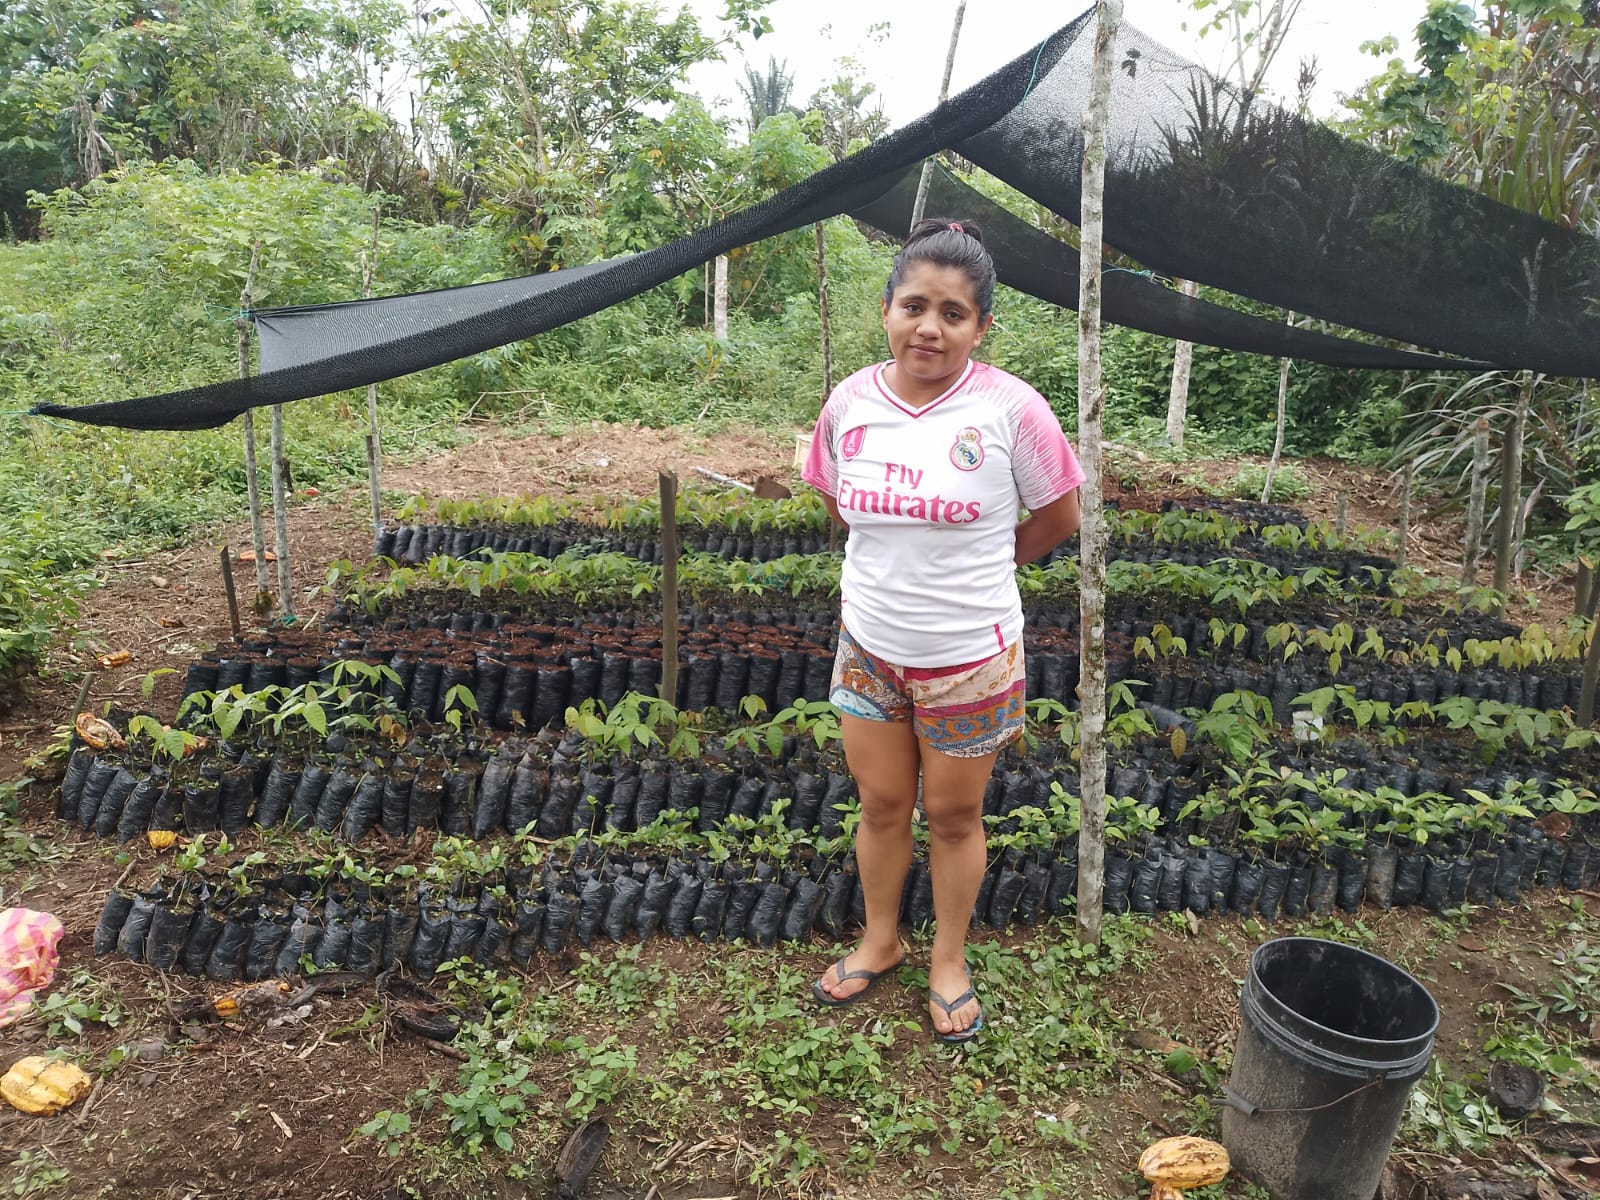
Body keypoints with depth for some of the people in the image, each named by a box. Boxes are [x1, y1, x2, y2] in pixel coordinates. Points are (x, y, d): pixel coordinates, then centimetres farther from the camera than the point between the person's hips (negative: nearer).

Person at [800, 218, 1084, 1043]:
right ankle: (879, 942, 42)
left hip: (969, 658, -3)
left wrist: (972, 570, 4)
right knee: (881, 803, 18)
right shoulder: (849, 403, -6)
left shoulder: (1011, 410, -17)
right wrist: (911, 565, 7)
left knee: (954, 816, 14)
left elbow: (1056, 520, -4)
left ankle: (949, 962, 37)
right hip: (869, 647, 3)